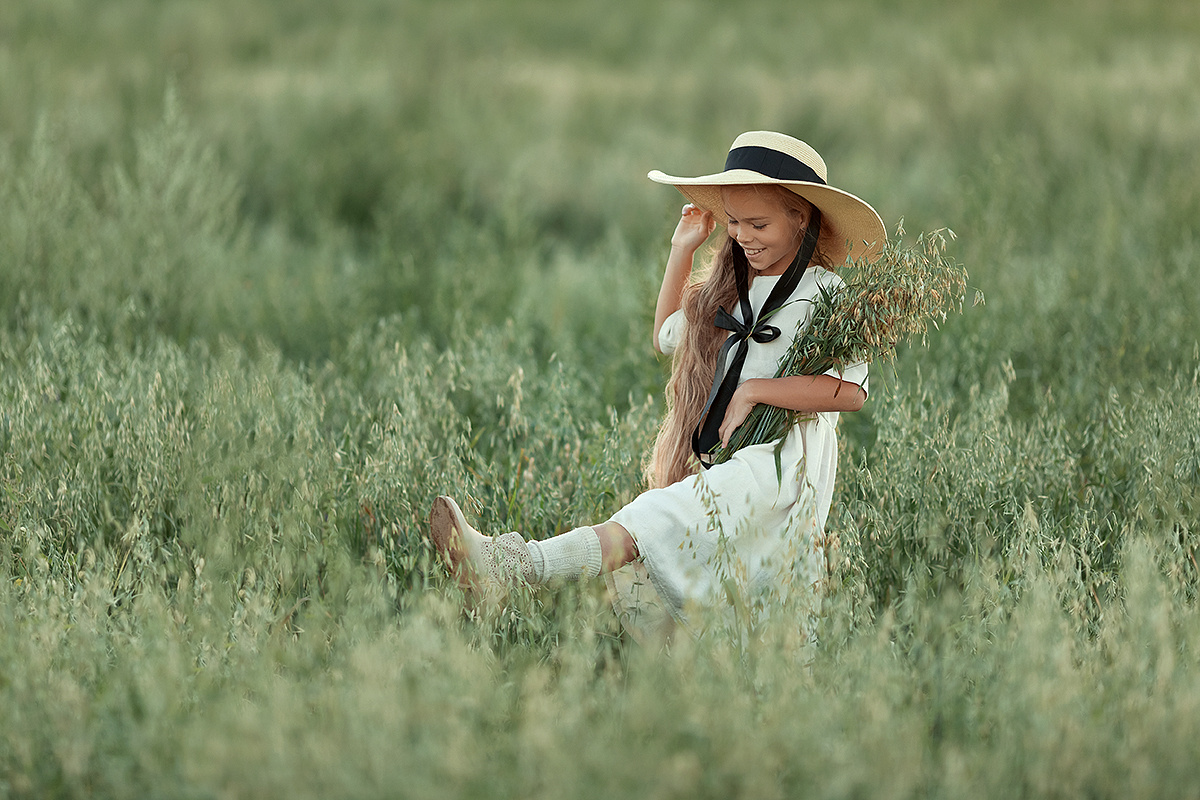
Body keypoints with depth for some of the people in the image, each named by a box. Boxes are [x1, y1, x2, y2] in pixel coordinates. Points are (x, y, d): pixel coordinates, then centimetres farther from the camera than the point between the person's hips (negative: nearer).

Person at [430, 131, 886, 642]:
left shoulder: (822, 295, -2)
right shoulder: (725, 293, 22)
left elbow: (852, 390, -15)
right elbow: (668, 338, 40)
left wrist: (753, 391, -14)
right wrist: (681, 252, 29)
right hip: (721, 464, 13)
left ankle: (521, 564, -51)